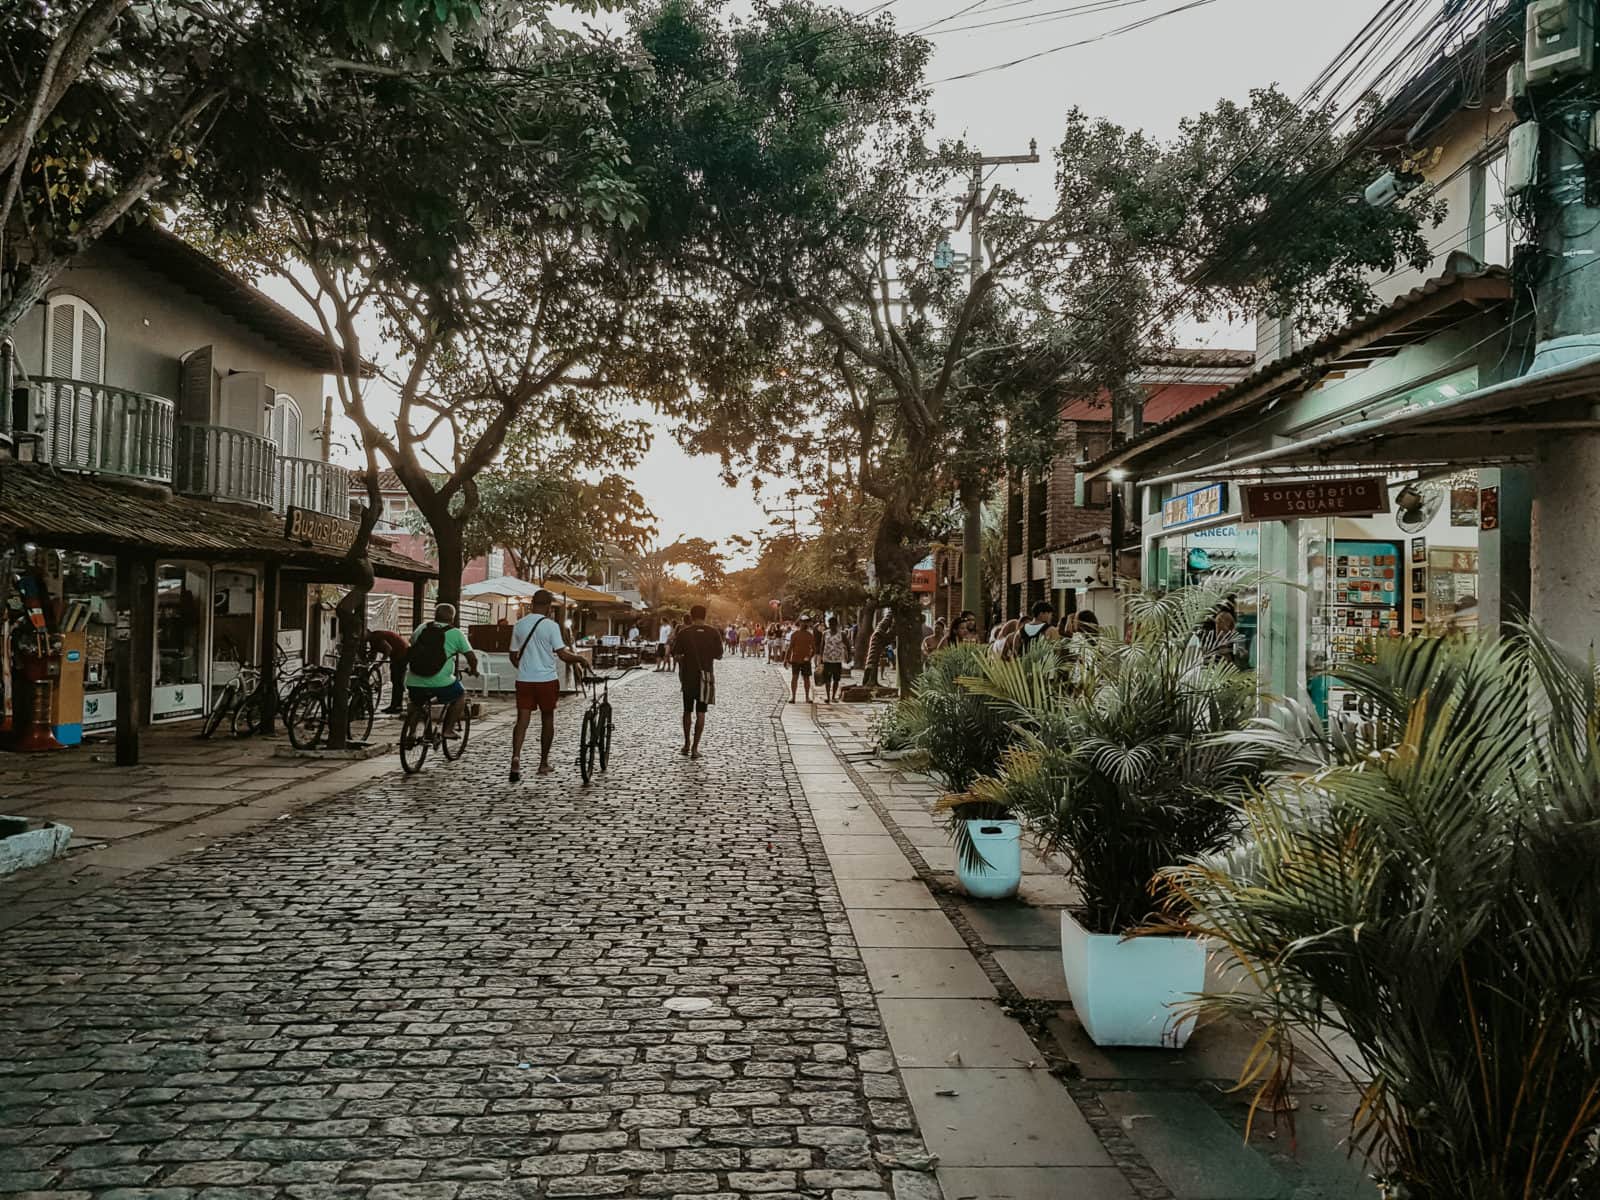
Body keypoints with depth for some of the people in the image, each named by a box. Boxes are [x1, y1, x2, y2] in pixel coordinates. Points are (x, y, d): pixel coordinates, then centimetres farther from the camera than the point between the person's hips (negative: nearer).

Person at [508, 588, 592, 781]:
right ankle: (544, 763, 19)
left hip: (524, 680, 3)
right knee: (547, 719, 12)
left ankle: (516, 757, -21)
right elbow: (563, 654, -17)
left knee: (522, 720, 1)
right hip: (547, 680, -3)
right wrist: (580, 658, 1)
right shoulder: (551, 625, -10)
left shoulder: (519, 625, 5)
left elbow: (513, 656, 11)